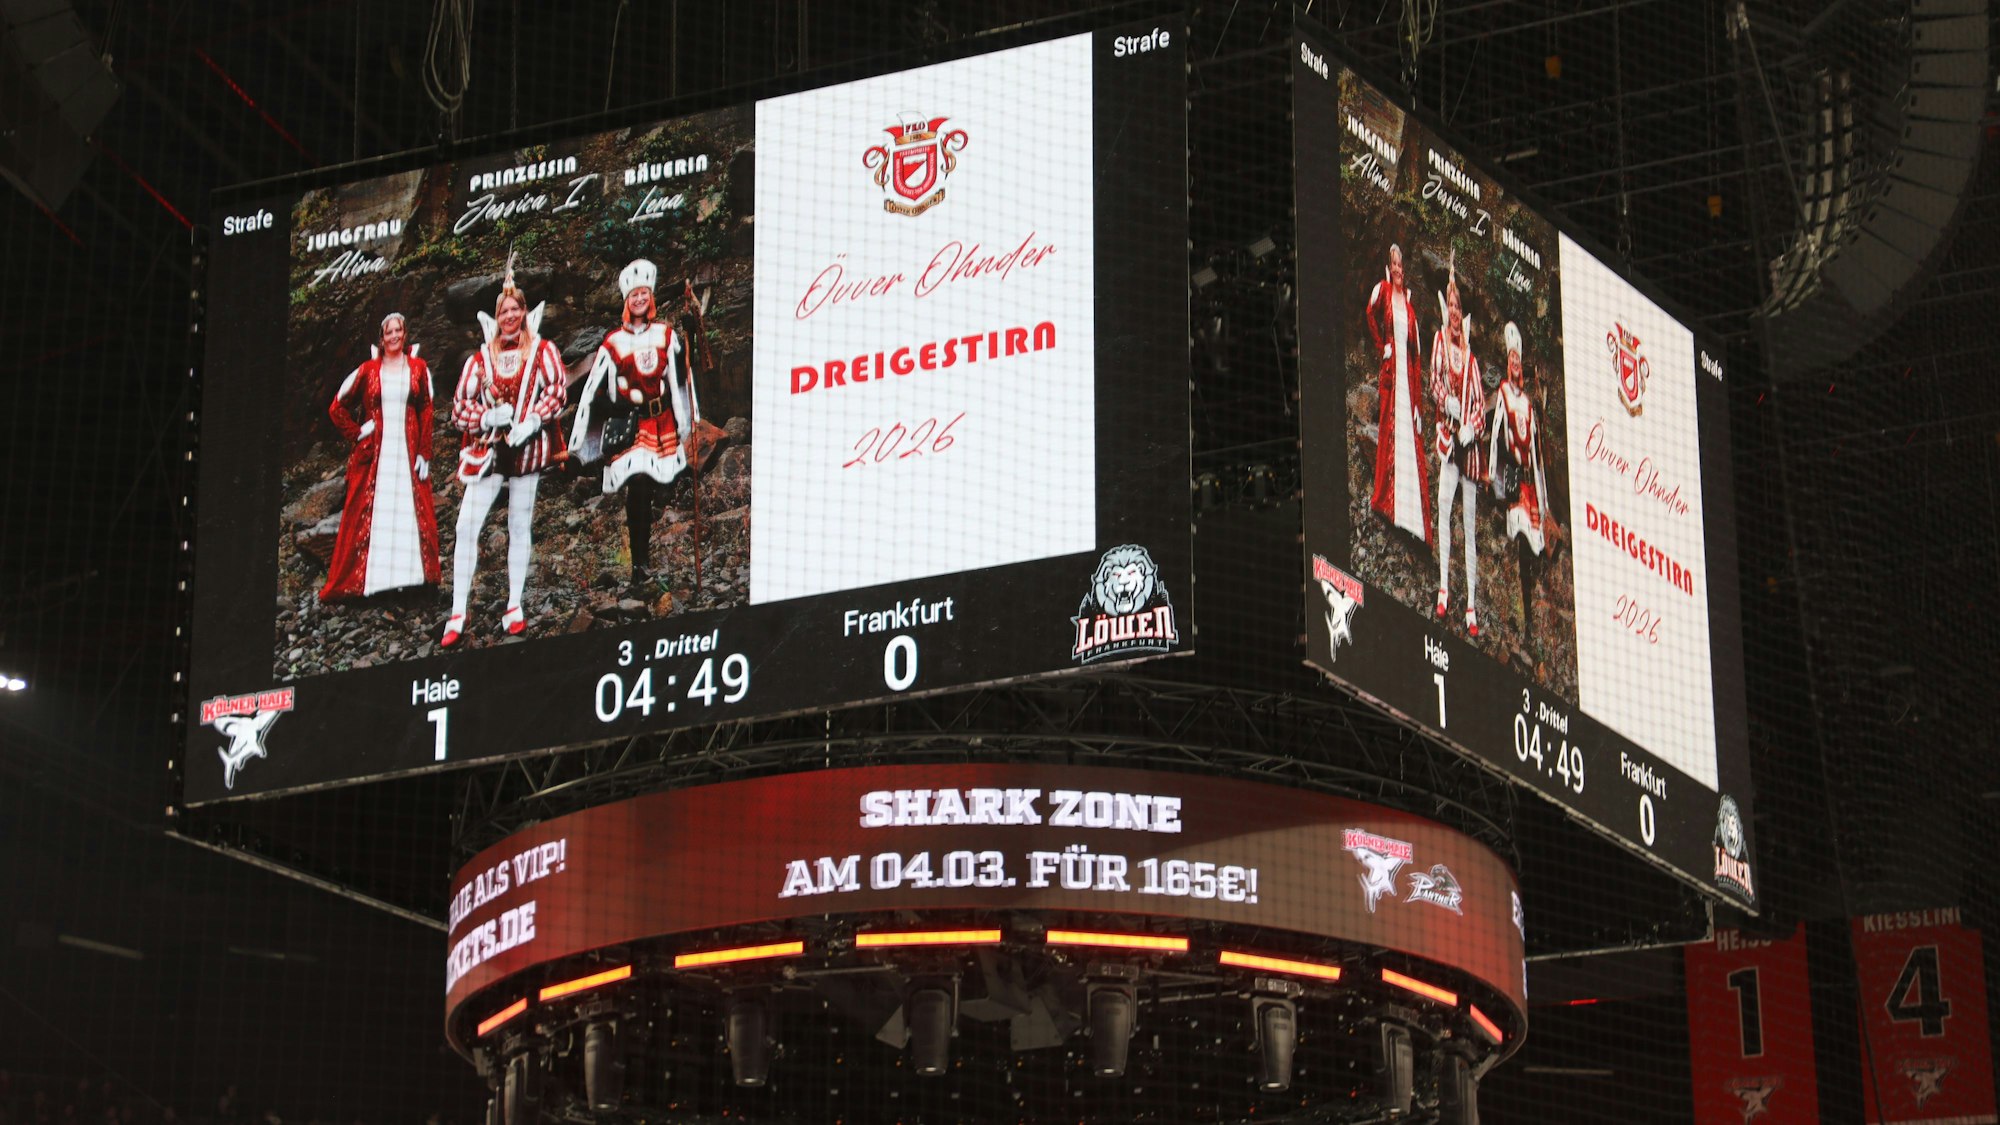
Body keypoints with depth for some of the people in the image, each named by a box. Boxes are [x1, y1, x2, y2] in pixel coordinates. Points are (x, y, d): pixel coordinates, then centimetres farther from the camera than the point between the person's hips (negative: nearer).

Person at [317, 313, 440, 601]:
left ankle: (406, 574, -2)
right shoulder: (368, 370, 6)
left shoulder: (418, 369, 8)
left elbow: (426, 413, 6)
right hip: (374, 453, -1)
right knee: (366, 517, -3)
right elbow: (337, 407, 10)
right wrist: (356, 433, -1)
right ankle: (354, 581, -2)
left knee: (412, 514, -5)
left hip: (408, 453, 1)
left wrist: (424, 454, -1)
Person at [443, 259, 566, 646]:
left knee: (520, 526, 4)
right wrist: (485, 417, -10)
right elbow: (459, 406, 9)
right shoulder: (481, 359, 11)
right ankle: (458, 613, -6)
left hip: (526, 447, -1)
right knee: (467, 526, -8)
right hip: (488, 448, 1)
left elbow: (557, 388, -6)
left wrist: (532, 422, -18)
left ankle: (515, 607, 13)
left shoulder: (542, 351, 6)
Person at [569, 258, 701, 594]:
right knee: (636, 492, -12)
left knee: (655, 488, 5)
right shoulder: (613, 344, -1)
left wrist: (689, 422, 6)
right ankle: (640, 566, -9)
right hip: (628, 425, -3)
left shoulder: (667, 337, 8)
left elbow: (682, 380, 14)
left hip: (662, 424, 3)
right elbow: (592, 390, -1)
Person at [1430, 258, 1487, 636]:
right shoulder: (1440, 342, 8)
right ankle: (1444, 589, -23)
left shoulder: (1471, 357, 14)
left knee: (1470, 523, 2)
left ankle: (1472, 606, 1)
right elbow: (1434, 380, -4)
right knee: (1444, 505, -22)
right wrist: (1446, 400, -22)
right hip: (1447, 436, -3)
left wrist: (1471, 427, -7)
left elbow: (1480, 403, 10)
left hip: (1470, 446, 3)